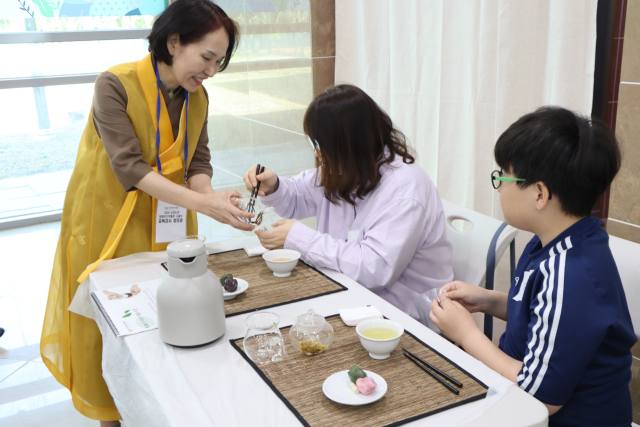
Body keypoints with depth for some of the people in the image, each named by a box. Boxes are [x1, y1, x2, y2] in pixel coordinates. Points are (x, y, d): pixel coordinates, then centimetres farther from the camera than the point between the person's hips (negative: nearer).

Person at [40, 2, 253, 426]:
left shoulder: (197, 97, -1)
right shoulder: (116, 85, -20)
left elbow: (199, 163, -1)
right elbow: (129, 168, -26)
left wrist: (212, 199, -24)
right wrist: (202, 202, -34)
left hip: (167, 227, 5)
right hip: (111, 224, -5)